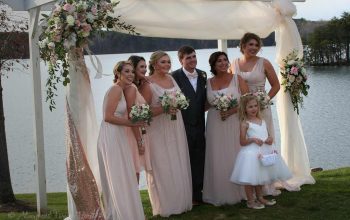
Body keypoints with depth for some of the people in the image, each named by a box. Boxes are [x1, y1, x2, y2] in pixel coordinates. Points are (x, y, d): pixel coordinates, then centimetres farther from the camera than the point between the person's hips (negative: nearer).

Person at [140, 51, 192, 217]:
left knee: (179, 165, 13)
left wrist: (177, 105, 6)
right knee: (162, 168, 1)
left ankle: (180, 201, 27)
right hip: (159, 131, -6)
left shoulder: (171, 78, 7)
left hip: (176, 129, 7)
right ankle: (165, 205, 14)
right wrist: (164, 109, -24)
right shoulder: (148, 84, -12)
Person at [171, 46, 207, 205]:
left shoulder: (202, 75, 7)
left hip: (199, 126, 6)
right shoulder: (175, 76, -12)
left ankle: (198, 194, 25)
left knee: (199, 162, 13)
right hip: (183, 126, -5)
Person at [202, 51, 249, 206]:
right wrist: (216, 108, -9)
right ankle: (220, 194, 15)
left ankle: (238, 192, 17)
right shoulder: (209, 82, 7)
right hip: (215, 125, 2)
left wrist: (231, 111, -16)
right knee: (218, 159, 4)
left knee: (235, 156, 3)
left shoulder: (237, 79, -1)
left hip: (235, 123, -2)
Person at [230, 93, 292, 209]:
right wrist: (253, 139, -24)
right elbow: (242, 142, -10)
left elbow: (268, 135, 17)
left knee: (260, 177, 18)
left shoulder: (262, 121, 11)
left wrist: (270, 139, -5)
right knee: (250, 178, -1)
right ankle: (250, 201, 11)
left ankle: (260, 198, 31)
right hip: (251, 153, -6)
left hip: (264, 151, 7)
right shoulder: (245, 123, -8)